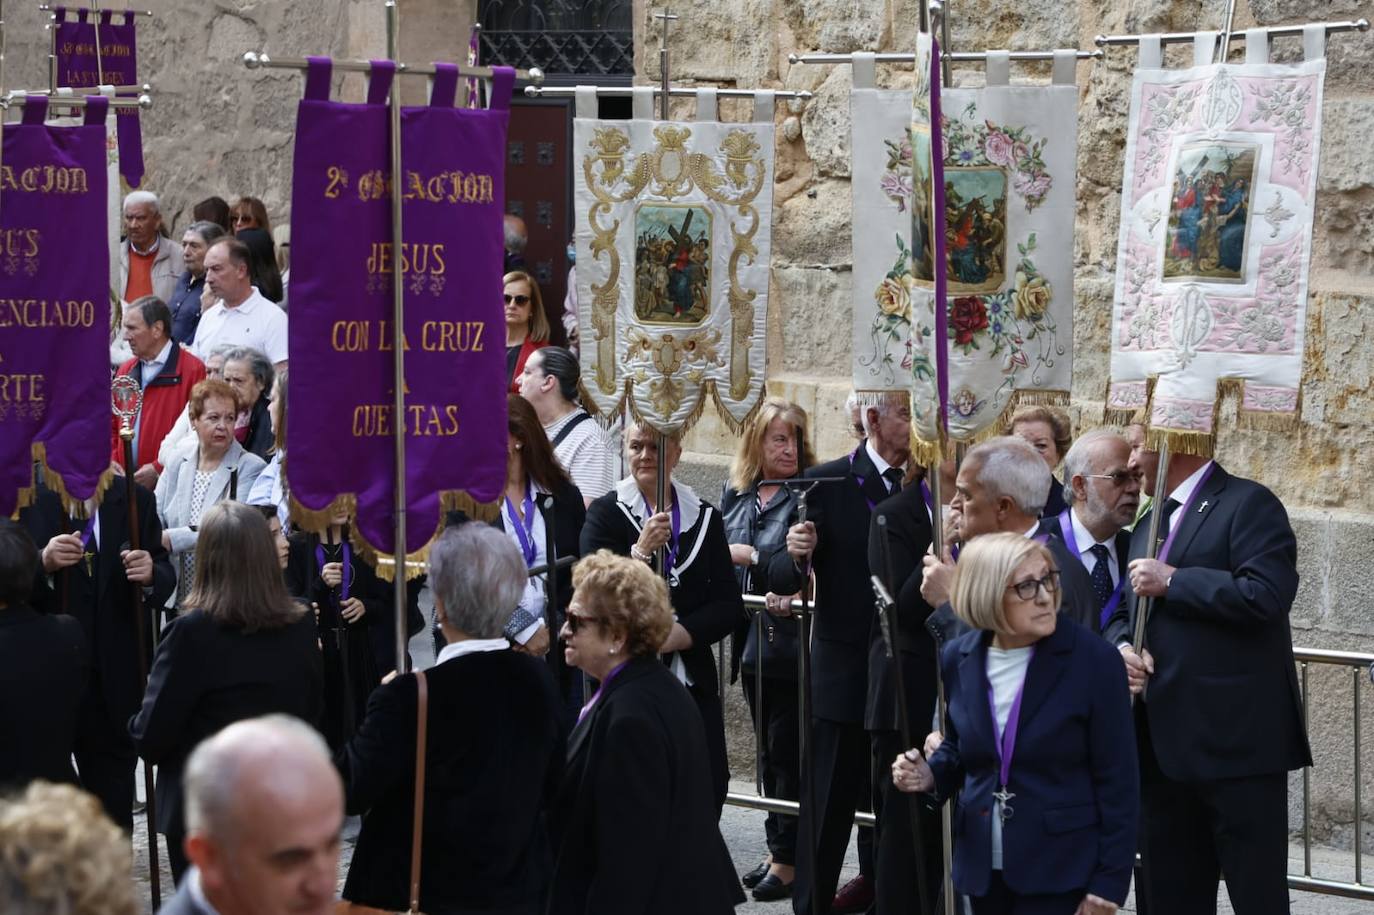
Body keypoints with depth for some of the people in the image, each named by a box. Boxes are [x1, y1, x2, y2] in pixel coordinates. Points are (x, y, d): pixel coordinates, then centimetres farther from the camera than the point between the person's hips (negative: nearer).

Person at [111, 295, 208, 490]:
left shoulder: (193, 370, -5)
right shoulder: (125, 371, 17)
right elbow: (111, 425, 23)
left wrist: (159, 469, -14)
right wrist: (111, 463, 5)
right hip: (124, 480, 5)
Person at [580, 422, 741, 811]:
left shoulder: (704, 517, 11)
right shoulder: (606, 513, 2)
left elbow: (728, 604, 7)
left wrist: (681, 634, -9)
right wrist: (641, 551, -21)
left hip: (691, 680, 3)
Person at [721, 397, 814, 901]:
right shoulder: (734, 495, 10)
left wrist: (750, 556, -18)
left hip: (790, 639, -6)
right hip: (752, 640, 7)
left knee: (787, 751, -2)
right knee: (769, 749, 14)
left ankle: (788, 859, 6)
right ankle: (779, 850, 23)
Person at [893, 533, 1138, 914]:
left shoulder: (1093, 660, -12)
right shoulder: (959, 659, 2)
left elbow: (1118, 779, -9)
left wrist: (1109, 882, -11)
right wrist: (930, 774, -4)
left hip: (1061, 868, -5)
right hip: (984, 866, 5)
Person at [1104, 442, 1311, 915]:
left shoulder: (1248, 504, -7)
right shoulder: (1148, 524, 19)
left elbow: (1267, 594, -21)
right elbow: (1124, 613, 22)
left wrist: (1173, 582, -14)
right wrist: (1123, 645, -1)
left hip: (1236, 737, -8)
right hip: (1163, 742, 8)